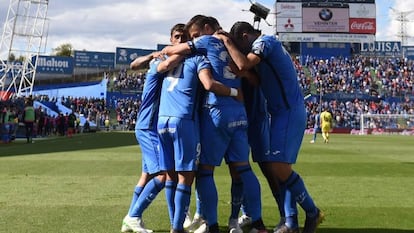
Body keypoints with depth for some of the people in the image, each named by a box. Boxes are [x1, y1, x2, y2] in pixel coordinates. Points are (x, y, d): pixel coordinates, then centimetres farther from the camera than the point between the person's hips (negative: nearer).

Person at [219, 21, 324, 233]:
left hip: (288, 112, -10)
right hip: (282, 112, 10)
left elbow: (244, 64, -26)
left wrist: (227, 42, -13)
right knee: (269, 166, 7)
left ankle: (312, 212, 3)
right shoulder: (270, 44, 21)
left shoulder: (265, 42, -10)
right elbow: (257, 79, 19)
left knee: (279, 167, -13)